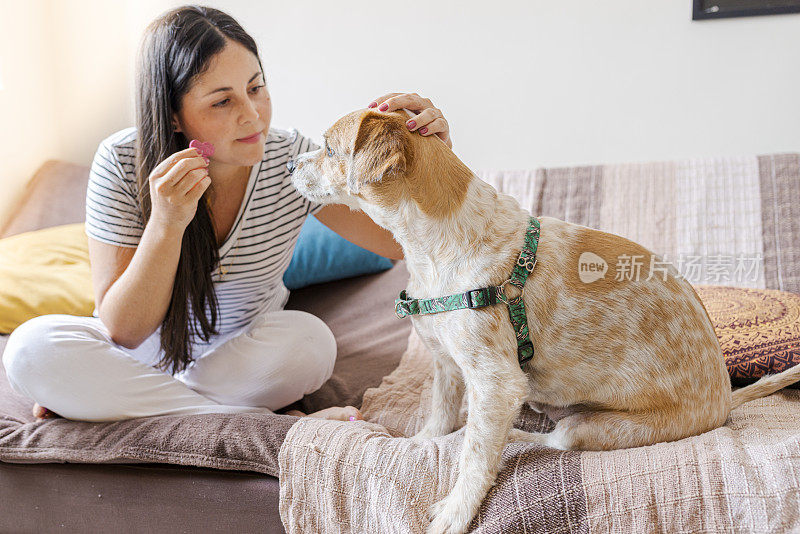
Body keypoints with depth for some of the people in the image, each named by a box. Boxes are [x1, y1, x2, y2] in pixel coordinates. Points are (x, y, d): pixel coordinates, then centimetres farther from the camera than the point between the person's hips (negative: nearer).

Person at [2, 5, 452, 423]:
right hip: (152, 347, 0)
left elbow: (401, 241, -12)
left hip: (245, 352, 0)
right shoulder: (123, 164, -21)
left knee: (311, 343, -31)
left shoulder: (294, 162, -17)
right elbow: (123, 332, -22)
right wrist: (166, 225, -38)